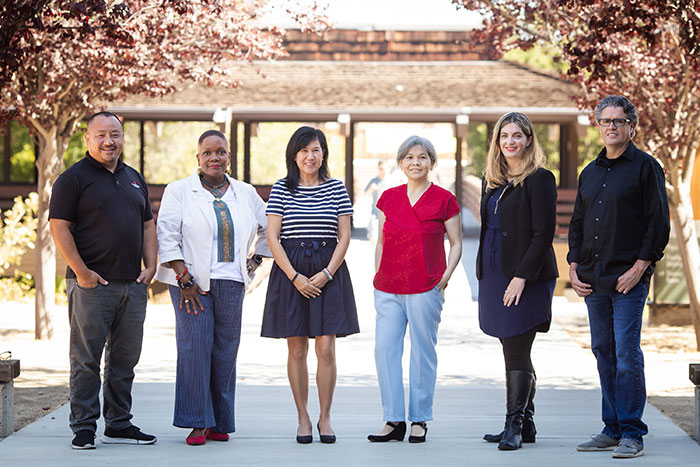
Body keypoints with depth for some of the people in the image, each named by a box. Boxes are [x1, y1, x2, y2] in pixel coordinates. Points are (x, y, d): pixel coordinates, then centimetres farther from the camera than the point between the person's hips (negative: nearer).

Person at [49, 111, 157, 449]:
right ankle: (83, 428, 1)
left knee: (125, 358, 10)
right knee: (86, 359, -3)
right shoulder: (73, 178, -3)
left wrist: (150, 266, 8)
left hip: (132, 284, 6)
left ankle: (118, 424, 18)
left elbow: (147, 225, 21)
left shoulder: (134, 179, 17)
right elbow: (59, 228, -9)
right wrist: (81, 272, -14)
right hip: (91, 284, -6)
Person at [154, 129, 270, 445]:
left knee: (225, 351, 3)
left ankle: (220, 423, 10)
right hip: (192, 283, -3)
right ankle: (197, 423, -3)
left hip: (231, 284, 3)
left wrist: (255, 261, 16)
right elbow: (167, 238, -5)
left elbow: (269, 227, 27)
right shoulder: (179, 191, 2)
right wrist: (184, 279, -11)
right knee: (194, 348, -9)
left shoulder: (246, 194, 12)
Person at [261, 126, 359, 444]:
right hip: (290, 271, 0)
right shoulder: (281, 189, 3)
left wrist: (327, 273, -9)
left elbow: (344, 237, 3)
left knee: (326, 348, -4)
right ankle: (303, 419, 10)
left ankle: (324, 418, 6)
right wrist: (294, 276, -10)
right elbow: (273, 238, -1)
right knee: (297, 349, 2)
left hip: (329, 272, 0)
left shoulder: (336, 189, 5)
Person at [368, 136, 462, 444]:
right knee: (385, 349, -1)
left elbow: (456, 244, 5)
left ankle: (420, 421, 13)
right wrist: (378, 276, 7)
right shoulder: (389, 198, 10)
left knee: (423, 352, 3)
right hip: (388, 289, 4)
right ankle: (394, 421, 7)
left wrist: (446, 277, -6)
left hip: (425, 288, -4)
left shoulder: (443, 200, -1)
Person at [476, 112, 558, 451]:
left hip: (526, 278, -7)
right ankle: (525, 425, 16)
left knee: (516, 352, -8)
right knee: (515, 352, 10)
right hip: (494, 275, 7)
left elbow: (543, 233, -13)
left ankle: (514, 425, -3)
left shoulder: (540, 179, -8)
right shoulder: (491, 180, 15)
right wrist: (484, 274, 12)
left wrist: (521, 276, -18)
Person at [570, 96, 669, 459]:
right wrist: (574, 268, 10)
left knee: (626, 354, -8)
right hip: (593, 280, 6)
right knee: (603, 353, 8)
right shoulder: (590, 173, 17)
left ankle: (631, 434, -4)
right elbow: (577, 224, 22)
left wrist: (639, 267, -14)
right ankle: (612, 429, 15)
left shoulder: (645, 167, -2)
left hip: (629, 279, -6)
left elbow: (659, 223, -7)